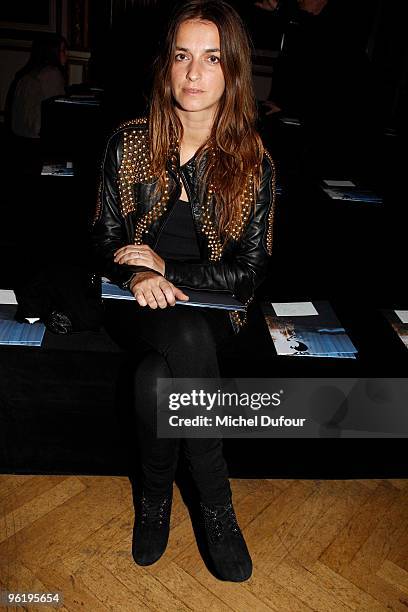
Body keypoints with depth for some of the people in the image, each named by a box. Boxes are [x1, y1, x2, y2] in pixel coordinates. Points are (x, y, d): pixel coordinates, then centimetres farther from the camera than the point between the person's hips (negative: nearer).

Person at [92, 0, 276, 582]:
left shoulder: (255, 163, -2)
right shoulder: (128, 143, 1)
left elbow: (250, 271, -2)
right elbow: (105, 240, 5)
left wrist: (166, 267, -11)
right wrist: (138, 276, -17)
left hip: (212, 310, 0)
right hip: (137, 304, 1)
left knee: (154, 378, -32)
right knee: (187, 336, -33)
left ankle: (155, 495, -1)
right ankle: (218, 506, -12)